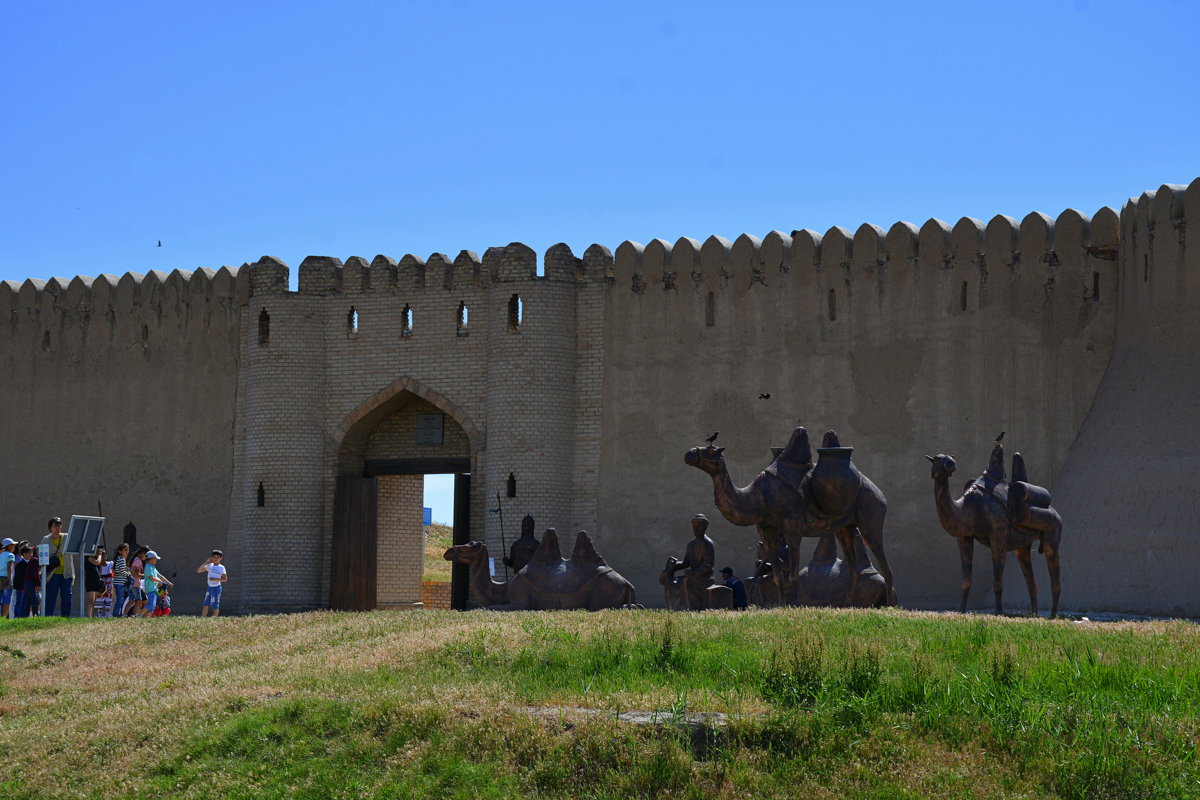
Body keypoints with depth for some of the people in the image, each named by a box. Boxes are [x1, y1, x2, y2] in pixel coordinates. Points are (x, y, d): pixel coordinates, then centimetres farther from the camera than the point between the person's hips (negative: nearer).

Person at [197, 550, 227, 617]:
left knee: (215, 606, -2)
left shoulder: (221, 567, -5)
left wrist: (215, 579, -25)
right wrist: (206, 563, -6)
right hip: (209, 587, 5)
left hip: (216, 587, -5)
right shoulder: (209, 566, 8)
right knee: (205, 605, 4)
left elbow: (225, 579, -13)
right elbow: (198, 570, 4)